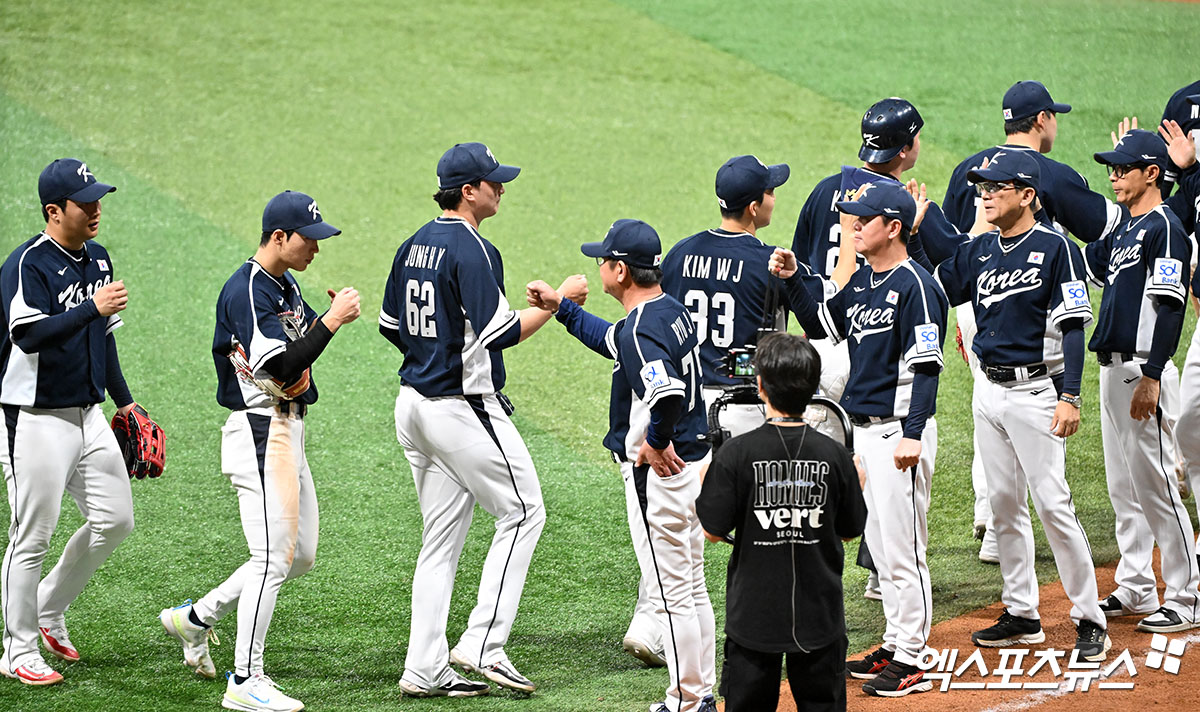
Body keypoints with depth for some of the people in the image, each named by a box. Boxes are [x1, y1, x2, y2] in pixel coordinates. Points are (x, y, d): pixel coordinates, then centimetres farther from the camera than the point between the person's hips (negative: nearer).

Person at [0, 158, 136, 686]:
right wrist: (93, 309, -31)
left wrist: (124, 401, 22)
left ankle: (49, 611, 25)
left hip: (88, 414, 8)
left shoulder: (96, 258, 10)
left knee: (114, 520, 8)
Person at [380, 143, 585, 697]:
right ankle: (482, 645, -4)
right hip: (463, 409, -9)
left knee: (441, 536, 11)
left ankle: (424, 669, 8)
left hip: (414, 404, 9)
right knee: (522, 511, 2)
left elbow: (391, 324, 18)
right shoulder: (473, 251, -16)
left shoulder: (414, 246, 11)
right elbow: (497, 333, -23)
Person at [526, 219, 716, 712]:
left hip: (659, 473, -10)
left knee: (673, 594, -3)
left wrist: (655, 442, -23)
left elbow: (668, 394, -39)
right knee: (693, 590, 17)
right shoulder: (673, 311, 9)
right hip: (692, 464, 10)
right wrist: (560, 308, 30)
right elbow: (614, 342, 29)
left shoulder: (644, 328, -22)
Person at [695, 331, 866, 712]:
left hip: (754, 610, -1)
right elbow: (850, 530, 4)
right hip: (819, 613, 2)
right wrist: (856, 483, 22)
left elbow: (714, 530, -7)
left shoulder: (736, 454, -13)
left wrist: (706, 481, 11)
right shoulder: (833, 455, -7)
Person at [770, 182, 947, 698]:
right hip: (864, 428, 10)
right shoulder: (863, 281, 12)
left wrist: (913, 434, -26)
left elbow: (925, 366, -19)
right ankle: (894, 647, 24)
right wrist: (792, 283, 8)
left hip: (899, 429, -9)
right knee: (880, 545, 15)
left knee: (902, 548, -6)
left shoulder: (914, 286, -15)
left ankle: (910, 662, -2)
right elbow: (821, 326, 22)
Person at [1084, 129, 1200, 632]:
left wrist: (1150, 378, -24)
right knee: (1123, 487, 14)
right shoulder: (1123, 230, 15)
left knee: (1155, 485, -9)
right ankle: (1135, 590, 22)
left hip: (1143, 369, -10)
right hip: (1112, 366, 10)